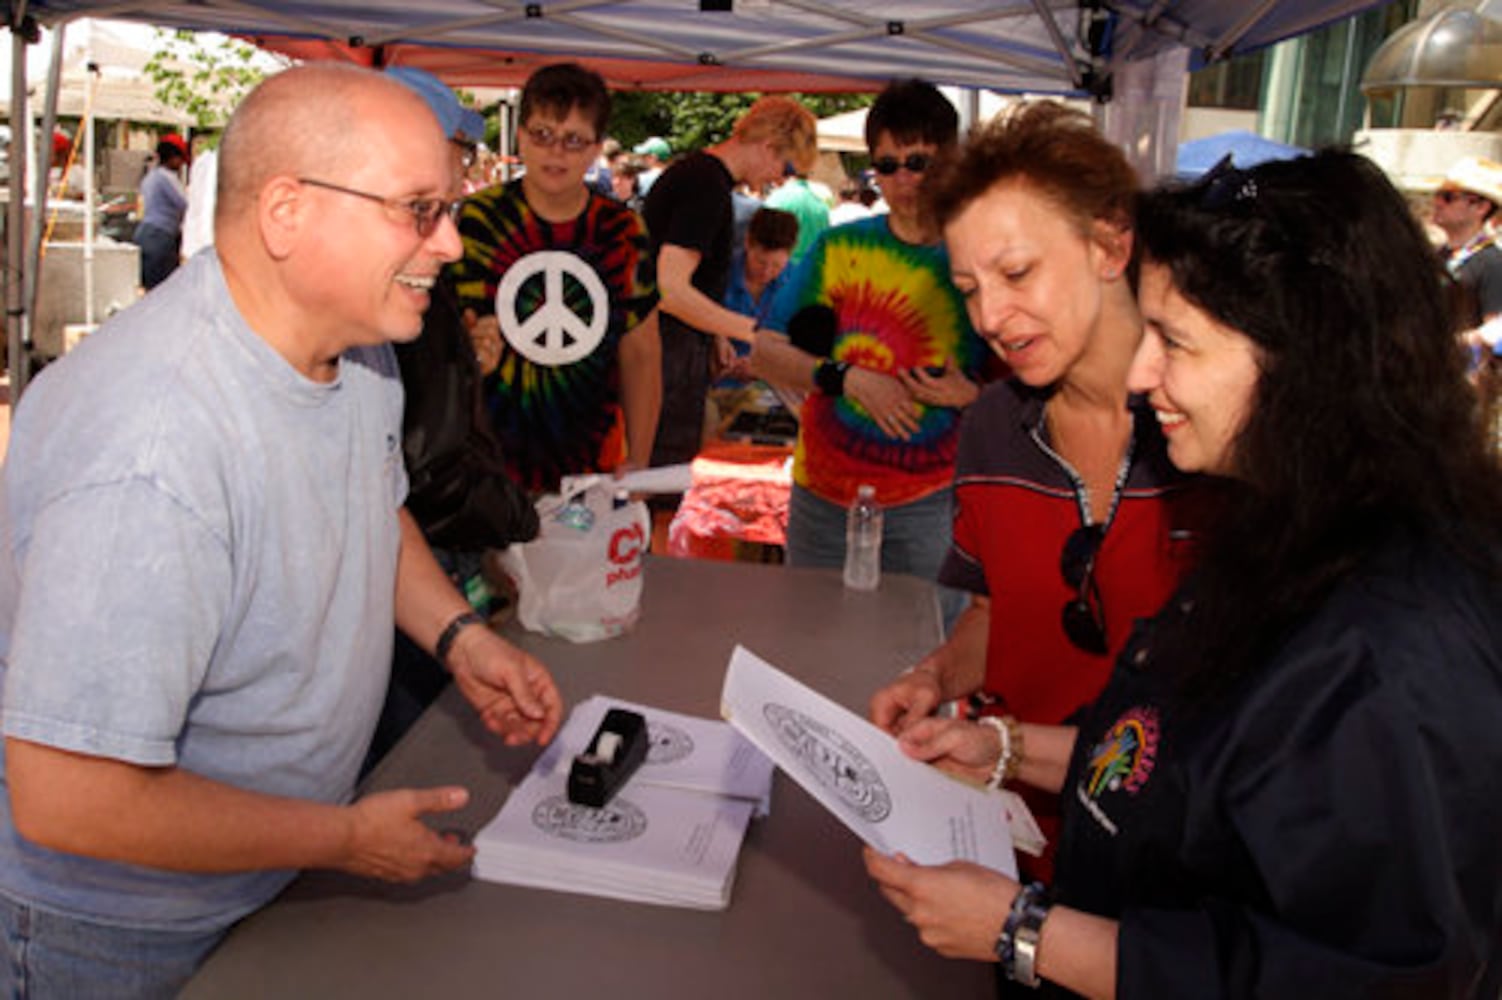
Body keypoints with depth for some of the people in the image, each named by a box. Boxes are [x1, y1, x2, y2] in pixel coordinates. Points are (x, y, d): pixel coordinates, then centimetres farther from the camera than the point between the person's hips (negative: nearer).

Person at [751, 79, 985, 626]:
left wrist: (969, 395, -17)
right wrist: (848, 379, -15)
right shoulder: (839, 248, 2)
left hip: (928, 504, -1)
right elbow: (765, 354, 0)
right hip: (823, 495, 2)